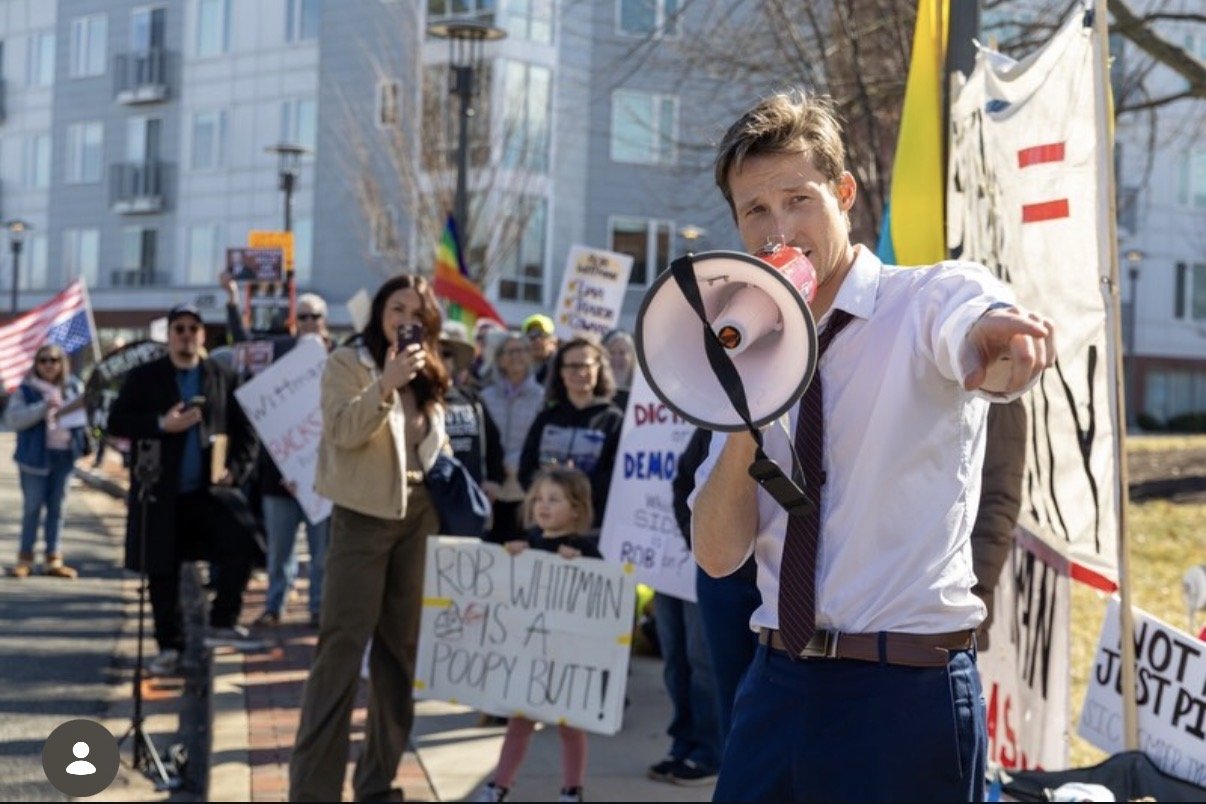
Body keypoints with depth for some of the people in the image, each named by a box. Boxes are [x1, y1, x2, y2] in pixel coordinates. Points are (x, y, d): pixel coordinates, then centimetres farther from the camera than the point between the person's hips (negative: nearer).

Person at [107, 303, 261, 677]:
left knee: (243, 538, -23)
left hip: (210, 489, 0)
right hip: (160, 492, 0)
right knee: (163, 574, 5)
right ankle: (170, 646, 20)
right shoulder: (143, 377, 4)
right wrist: (161, 425, -17)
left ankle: (223, 620, -8)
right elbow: (116, 422, -4)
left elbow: (247, 433, 7)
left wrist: (235, 470, -8)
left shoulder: (223, 379, 6)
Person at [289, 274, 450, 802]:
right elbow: (342, 431, -18)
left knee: (401, 649, 9)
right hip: (362, 518, -6)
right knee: (342, 648, -9)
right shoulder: (348, 362, -4)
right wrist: (386, 383, -28)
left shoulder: (428, 374, 14)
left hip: (418, 520, 6)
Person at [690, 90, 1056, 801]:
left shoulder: (933, 297, -4)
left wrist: (998, 337, -55)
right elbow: (718, 555, 4)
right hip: (777, 683, 5)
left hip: (905, 690, -5)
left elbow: (976, 335, -31)